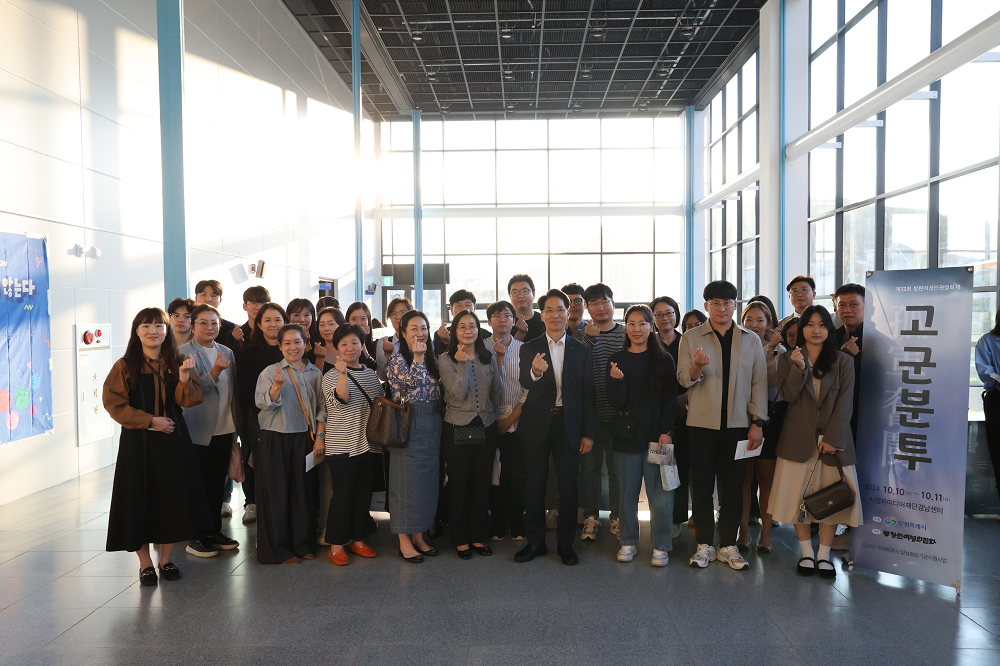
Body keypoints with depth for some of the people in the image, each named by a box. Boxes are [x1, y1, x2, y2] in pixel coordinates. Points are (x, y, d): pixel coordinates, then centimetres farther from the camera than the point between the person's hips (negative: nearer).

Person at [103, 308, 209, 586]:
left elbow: (187, 401, -4)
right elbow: (115, 404, -7)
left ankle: (166, 558, 23)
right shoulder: (125, 366, -3)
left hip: (173, 439, 3)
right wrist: (151, 421, -14)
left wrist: (184, 376, -22)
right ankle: (145, 562, 18)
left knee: (173, 495, 7)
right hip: (137, 441, -2)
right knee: (140, 498, 3)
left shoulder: (176, 363, 5)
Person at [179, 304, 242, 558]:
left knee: (218, 482, 13)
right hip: (198, 431, -5)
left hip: (224, 430, 6)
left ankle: (214, 531, 25)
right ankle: (196, 537, 15)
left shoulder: (227, 352, 10)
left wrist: (236, 423, 12)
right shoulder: (184, 353, -7)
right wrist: (215, 372, -28)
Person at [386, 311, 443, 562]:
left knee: (428, 479, 10)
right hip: (409, 425, -6)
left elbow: (438, 392, 15)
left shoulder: (432, 359, 13)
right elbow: (411, 383, -20)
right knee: (407, 480, -2)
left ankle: (419, 536, 22)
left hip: (432, 425, 7)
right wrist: (417, 357, -20)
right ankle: (404, 541, 9)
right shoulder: (397, 359, -5)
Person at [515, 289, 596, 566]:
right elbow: (524, 382, -15)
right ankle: (535, 541, 21)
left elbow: (588, 394, 4)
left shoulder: (582, 351, 4)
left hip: (569, 425, 0)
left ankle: (566, 543, 21)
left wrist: (588, 433, 0)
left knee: (568, 485, 5)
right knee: (534, 483, 7)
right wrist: (535, 372, -38)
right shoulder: (529, 348, 2)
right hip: (537, 424, 0)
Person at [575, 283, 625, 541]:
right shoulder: (581, 335, 4)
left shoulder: (627, 334, 6)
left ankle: (617, 517, 21)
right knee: (590, 466, 7)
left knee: (618, 467, 6)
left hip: (618, 413, 0)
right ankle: (591, 517, 20)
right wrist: (589, 339, -21)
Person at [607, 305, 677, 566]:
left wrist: (666, 432, -8)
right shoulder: (617, 360, 5)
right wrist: (617, 380, -19)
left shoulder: (664, 359, 3)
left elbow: (671, 399, 2)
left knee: (660, 495, 0)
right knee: (627, 493, 7)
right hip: (627, 436, 1)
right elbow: (617, 402, 0)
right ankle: (628, 542, 22)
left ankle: (661, 546, 14)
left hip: (657, 436, -1)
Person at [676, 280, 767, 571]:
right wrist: (696, 367, -24)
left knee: (733, 487, 6)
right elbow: (683, 379, -2)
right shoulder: (691, 338, 4)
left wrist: (757, 423, 1)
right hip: (702, 423, -1)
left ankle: (728, 546, 19)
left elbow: (759, 383, 8)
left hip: (738, 424, 1)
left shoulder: (751, 340, 9)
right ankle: (705, 545, 16)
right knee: (701, 486, 3)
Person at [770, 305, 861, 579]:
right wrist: (799, 368, -20)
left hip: (833, 438, 0)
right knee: (799, 494, 3)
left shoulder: (843, 361, 5)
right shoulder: (788, 358, 7)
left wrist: (832, 438, -10)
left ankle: (824, 554, 14)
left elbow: (845, 403, -2)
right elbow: (789, 395, -4)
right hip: (798, 439, 0)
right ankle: (807, 552, 16)